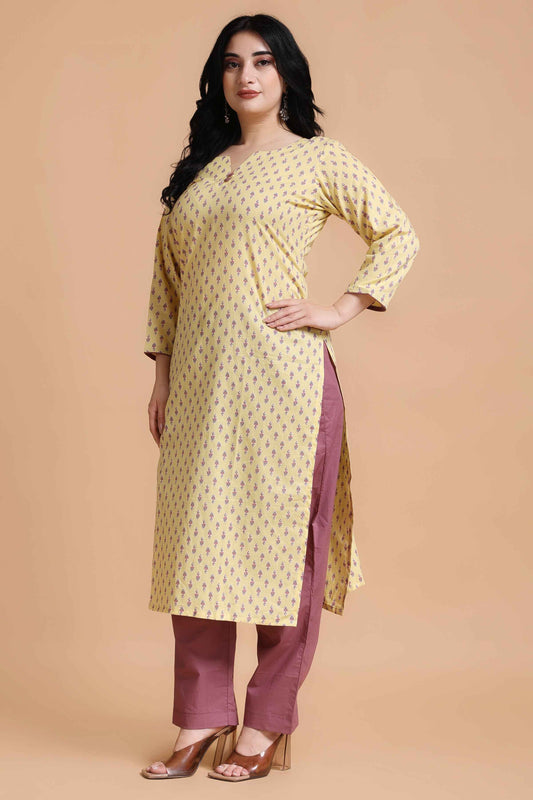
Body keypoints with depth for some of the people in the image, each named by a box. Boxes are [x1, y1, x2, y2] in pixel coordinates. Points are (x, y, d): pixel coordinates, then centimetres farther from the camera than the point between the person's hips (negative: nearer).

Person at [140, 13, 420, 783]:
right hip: (200, 373, 5)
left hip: (280, 371, -5)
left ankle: (268, 724, 10)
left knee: (282, 534, 0)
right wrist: (162, 373, 12)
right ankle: (202, 717, 15)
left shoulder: (318, 159, 3)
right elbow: (168, 274, 17)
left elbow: (399, 235, 2)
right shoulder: (196, 167, 16)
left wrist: (339, 309, -6)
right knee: (197, 537, 6)